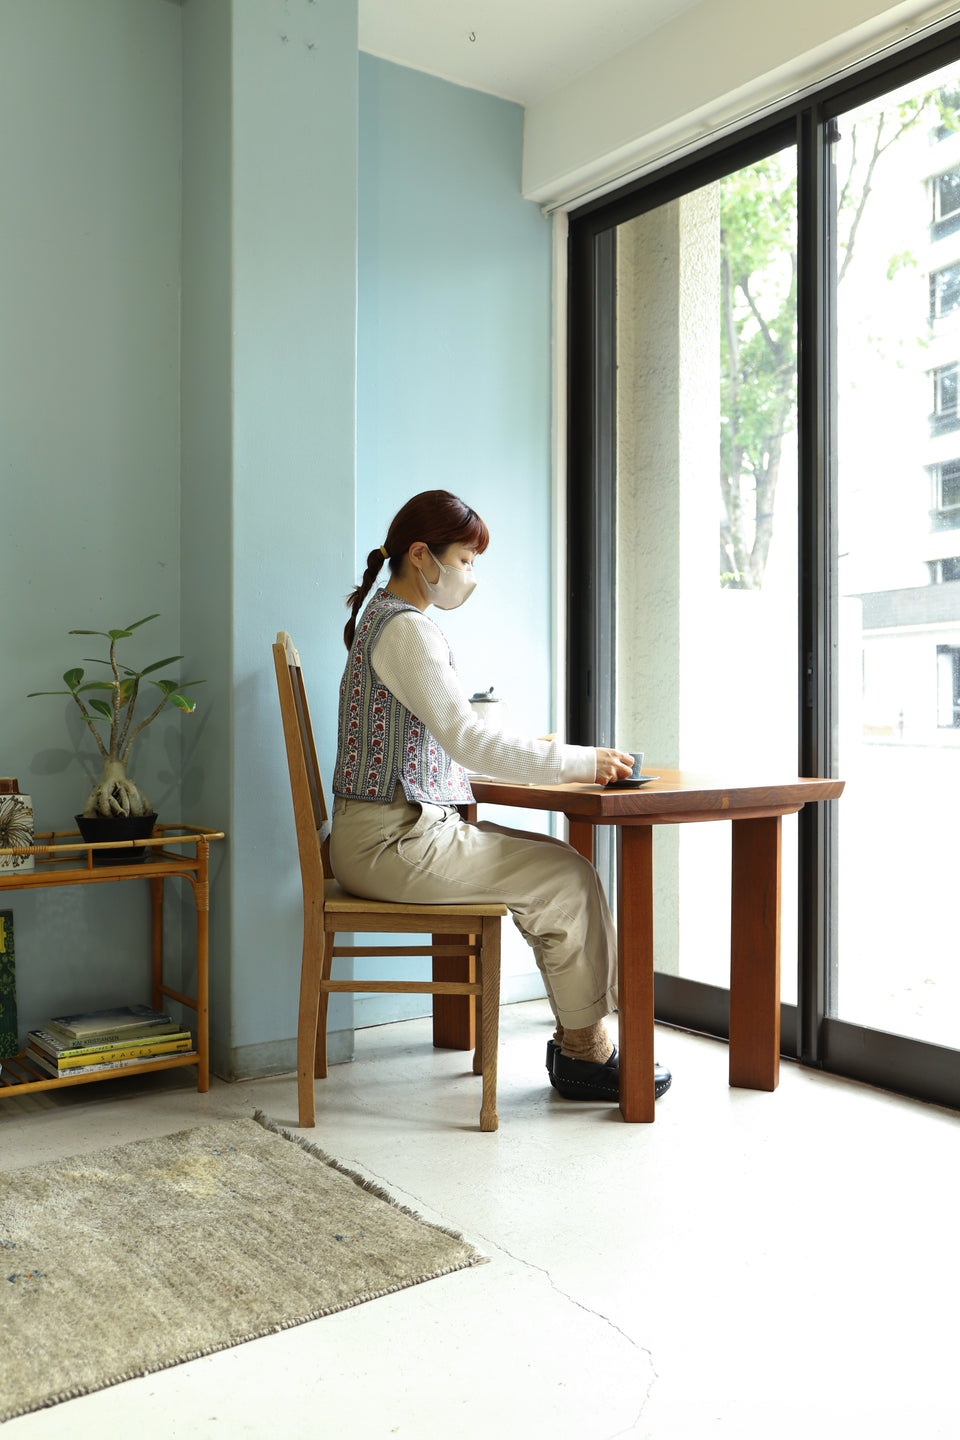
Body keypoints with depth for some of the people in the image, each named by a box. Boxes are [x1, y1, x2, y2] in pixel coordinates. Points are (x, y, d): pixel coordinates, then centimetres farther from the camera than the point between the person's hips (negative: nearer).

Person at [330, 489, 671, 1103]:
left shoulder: (390, 617, 17)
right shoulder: (405, 628, -16)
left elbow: (449, 741, 19)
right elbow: (468, 741, -22)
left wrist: (544, 756, 10)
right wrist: (581, 762, -15)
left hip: (411, 827, 10)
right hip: (390, 839, -10)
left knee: (559, 859, 4)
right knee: (568, 876, -8)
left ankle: (581, 1039, 7)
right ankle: (585, 1053, 6)